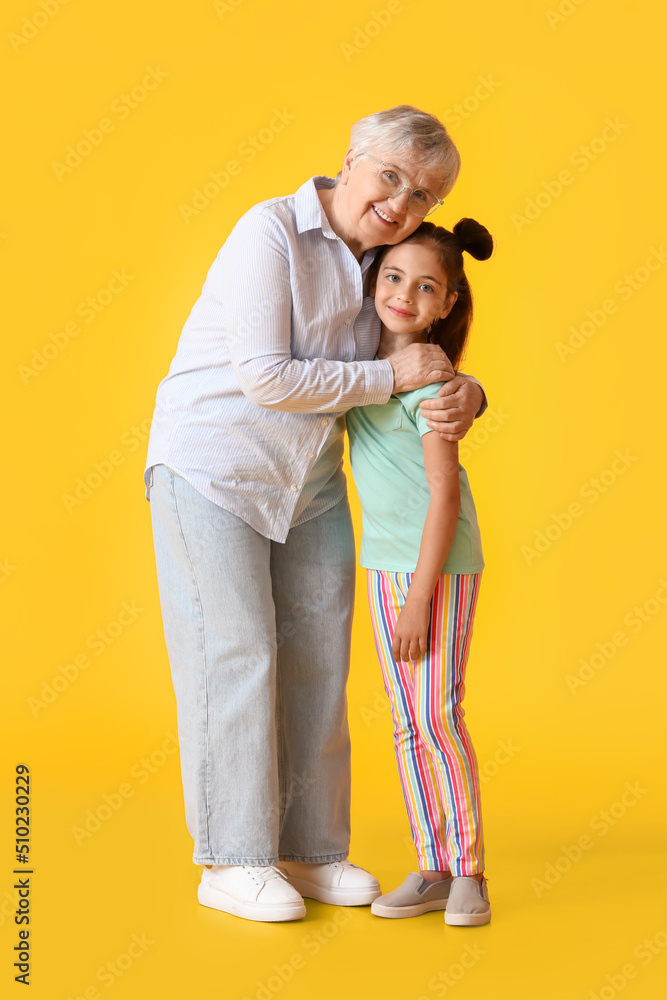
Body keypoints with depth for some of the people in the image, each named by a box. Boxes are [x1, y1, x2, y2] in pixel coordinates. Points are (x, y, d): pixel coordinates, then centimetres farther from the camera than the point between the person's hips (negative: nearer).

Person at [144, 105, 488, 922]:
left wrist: (464, 393, -14)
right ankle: (230, 863, 5)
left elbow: (432, 364, 11)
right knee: (236, 656, -6)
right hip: (212, 465, -6)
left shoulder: (384, 263, 3)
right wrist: (390, 377, -21)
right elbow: (266, 378, -25)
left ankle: (309, 849, 19)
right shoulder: (270, 234, -18)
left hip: (308, 482, 7)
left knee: (317, 661, 6)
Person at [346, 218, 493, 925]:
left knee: (438, 716, -7)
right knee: (407, 722, 8)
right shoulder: (367, 355, 5)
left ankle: (469, 871, 6)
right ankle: (432, 869, 15)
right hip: (385, 560, 7)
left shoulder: (429, 379, -16)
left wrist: (420, 597, -20)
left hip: (443, 563, -7)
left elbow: (445, 492, -19)